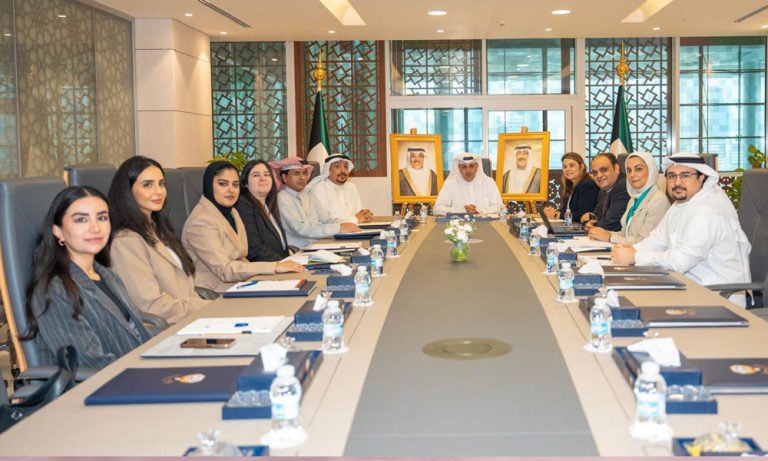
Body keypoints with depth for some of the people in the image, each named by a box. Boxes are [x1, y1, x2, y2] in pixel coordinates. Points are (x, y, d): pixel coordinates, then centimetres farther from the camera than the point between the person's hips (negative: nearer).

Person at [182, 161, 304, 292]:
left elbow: (239, 259, 10)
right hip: (214, 295, -8)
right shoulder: (201, 221, -16)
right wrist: (274, 267, -24)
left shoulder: (231, 212, 13)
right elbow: (225, 270, -22)